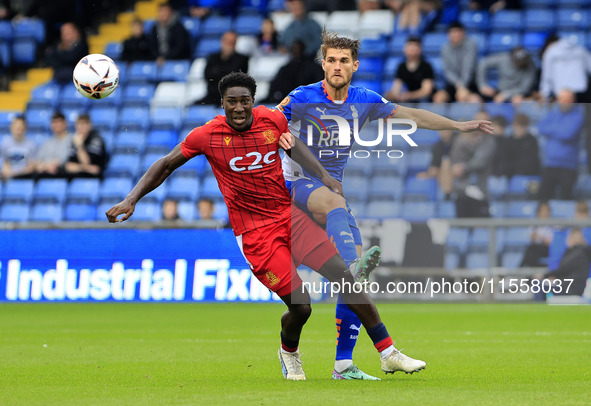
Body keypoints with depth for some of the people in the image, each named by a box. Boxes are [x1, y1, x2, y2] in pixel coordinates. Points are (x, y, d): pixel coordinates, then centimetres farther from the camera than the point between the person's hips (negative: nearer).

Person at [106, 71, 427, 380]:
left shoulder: (273, 120, -2)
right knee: (300, 306, -12)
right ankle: (289, 351, 24)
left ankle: (388, 354, 3)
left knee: (345, 276, -7)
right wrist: (131, 200, -4)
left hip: (290, 214, 4)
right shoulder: (206, 136, -9)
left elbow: (293, 146, 20)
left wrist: (328, 180, 11)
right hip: (254, 233, -3)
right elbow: (165, 165, 2)